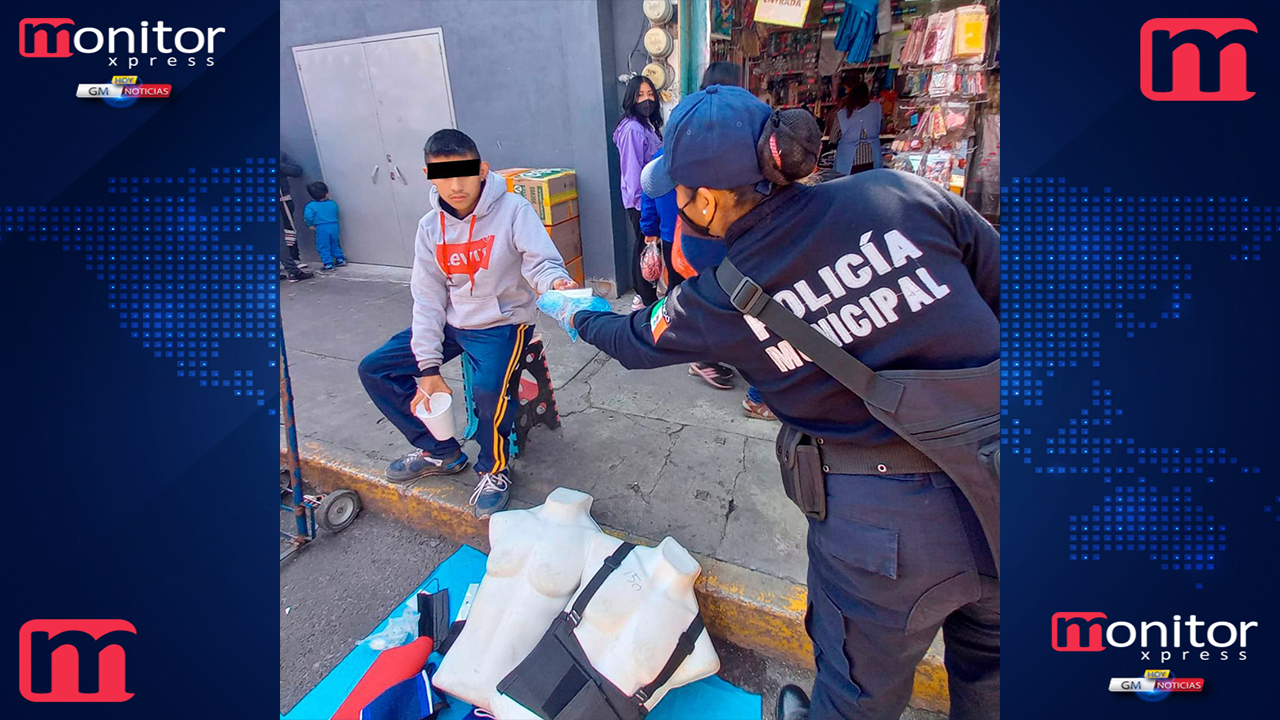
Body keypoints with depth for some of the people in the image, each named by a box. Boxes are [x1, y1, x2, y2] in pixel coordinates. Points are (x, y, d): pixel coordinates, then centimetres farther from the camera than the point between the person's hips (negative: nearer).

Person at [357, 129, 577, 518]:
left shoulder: (513, 210, -13)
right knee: (375, 369, 3)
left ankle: (494, 469, -3)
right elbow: (428, 298, 0)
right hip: (452, 322, 7)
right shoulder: (430, 227, 1)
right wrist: (428, 368, -7)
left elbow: (541, 261, -22)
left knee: (489, 388, -34)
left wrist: (557, 283, -49)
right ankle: (441, 452, 15)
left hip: (504, 322, -6)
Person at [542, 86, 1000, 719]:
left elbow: (634, 340, 11)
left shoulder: (717, 304, -9)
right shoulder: (900, 193, -7)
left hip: (882, 523, -3)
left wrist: (577, 317, 31)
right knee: (988, 668, 33)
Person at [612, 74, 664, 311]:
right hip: (640, 200, -9)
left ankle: (641, 294, 28)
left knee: (643, 244, 16)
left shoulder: (647, 125, 10)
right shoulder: (632, 129, -19)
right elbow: (633, 169, -23)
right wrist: (641, 200, -22)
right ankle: (648, 300, 8)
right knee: (645, 245, -2)